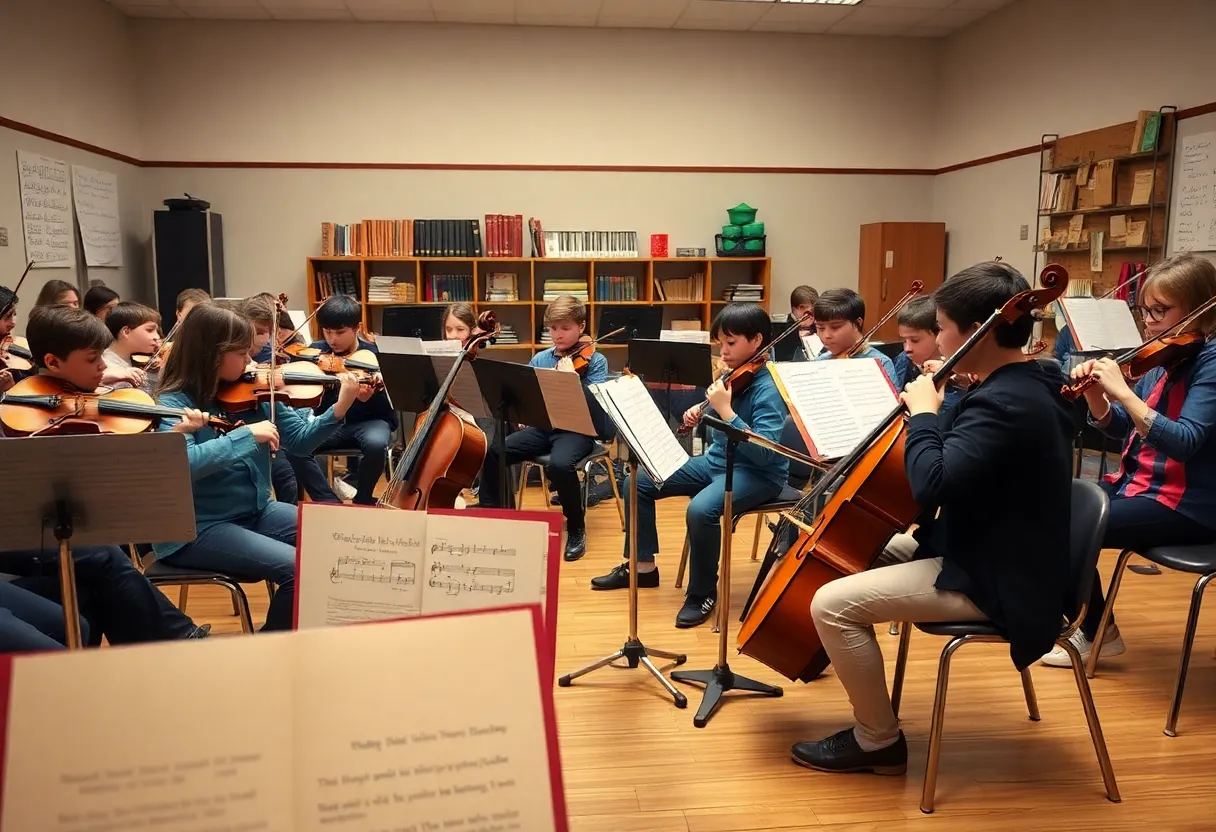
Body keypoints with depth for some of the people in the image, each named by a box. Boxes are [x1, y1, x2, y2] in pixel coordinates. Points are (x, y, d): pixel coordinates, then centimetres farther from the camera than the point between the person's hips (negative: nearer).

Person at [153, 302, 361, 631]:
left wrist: (338, 410, -11)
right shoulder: (174, 402, -13)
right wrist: (246, 434, -31)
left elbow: (300, 440, 5)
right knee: (297, 568, -24)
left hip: (255, 512, 7)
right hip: (197, 528, -6)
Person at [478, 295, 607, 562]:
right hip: (543, 427, 5)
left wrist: (571, 377, -24)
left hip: (577, 429, -5)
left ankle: (577, 528, -10)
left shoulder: (595, 360, -2)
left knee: (559, 465, -36)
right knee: (492, 452, -17)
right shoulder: (540, 359, 12)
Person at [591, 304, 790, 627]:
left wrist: (725, 410, -32)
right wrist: (700, 415, -3)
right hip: (716, 460, 9)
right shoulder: (731, 376, 2)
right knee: (640, 482, 3)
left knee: (701, 509, -36)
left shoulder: (769, 388, -19)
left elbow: (765, 453, -30)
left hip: (758, 473, -8)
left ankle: (703, 592, -11)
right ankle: (643, 566, 16)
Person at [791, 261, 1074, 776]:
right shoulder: (1020, 387, 7)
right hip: (988, 554, 11)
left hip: (992, 581, -11)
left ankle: (879, 742, 1)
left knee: (833, 603, -17)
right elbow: (957, 463, 19)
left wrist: (923, 414, -21)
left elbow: (931, 486, -34)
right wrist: (940, 407, 5)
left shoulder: (1005, 403, -26)